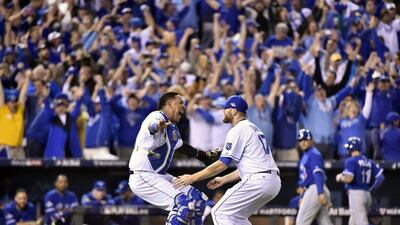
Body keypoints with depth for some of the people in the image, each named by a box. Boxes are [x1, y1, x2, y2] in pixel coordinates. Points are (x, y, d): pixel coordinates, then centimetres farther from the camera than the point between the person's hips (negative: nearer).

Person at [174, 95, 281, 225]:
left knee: (219, 212, -4)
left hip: (258, 181, -10)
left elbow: (222, 164, -10)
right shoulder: (253, 129, 24)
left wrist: (193, 178, -5)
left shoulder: (237, 131, -6)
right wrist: (223, 180, 28)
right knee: (237, 215, 22)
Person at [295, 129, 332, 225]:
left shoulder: (313, 154, -8)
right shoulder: (305, 156, 22)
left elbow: (318, 174, -20)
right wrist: (303, 197, 27)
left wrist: (321, 193, -30)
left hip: (315, 191, -10)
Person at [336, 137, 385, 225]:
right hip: (367, 194, 8)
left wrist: (340, 177, 2)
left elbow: (348, 179, -18)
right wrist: (370, 190, 16)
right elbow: (381, 177, 10)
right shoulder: (369, 162, 14)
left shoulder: (351, 161, -7)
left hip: (355, 194, -8)